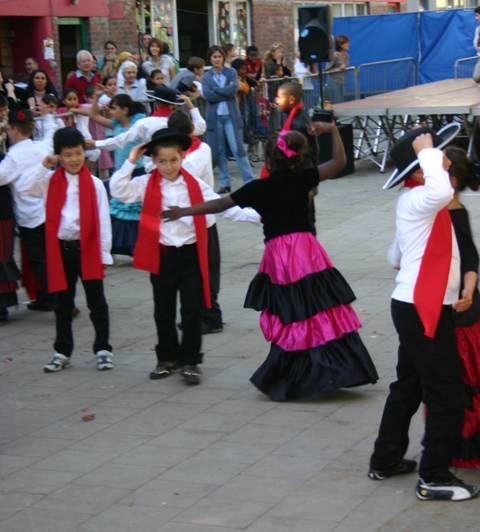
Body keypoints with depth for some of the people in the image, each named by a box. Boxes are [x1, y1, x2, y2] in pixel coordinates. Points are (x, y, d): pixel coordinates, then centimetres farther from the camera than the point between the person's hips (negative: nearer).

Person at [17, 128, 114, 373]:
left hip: (88, 249, -2)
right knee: (63, 304, 12)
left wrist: (105, 252, -6)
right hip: (61, 249, 3)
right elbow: (25, 187, -9)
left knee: (96, 303, 6)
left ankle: (103, 350, 15)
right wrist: (43, 166, -11)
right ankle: (62, 353, 21)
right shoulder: (51, 181, 4)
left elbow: (103, 219, -4)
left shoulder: (94, 184, -4)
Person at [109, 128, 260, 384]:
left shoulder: (195, 185, 2)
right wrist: (130, 162, -13)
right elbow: (118, 191, -11)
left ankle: (190, 361, 10)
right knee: (163, 311, 11)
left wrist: (254, 215, -7)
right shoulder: (146, 185, 0)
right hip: (161, 255, 1)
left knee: (192, 310, 1)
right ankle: (167, 358, 26)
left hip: (190, 254, -1)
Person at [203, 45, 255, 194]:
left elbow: (234, 89, -11)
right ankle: (225, 183, 11)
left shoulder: (231, 73, 6)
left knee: (237, 149, -7)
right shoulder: (206, 77, 7)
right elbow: (207, 95, -8)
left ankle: (250, 181, -5)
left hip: (231, 116, -2)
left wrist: (216, 90, -8)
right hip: (215, 117, 2)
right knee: (220, 150, 4)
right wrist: (226, 93, -10)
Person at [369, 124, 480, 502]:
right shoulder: (417, 200, -19)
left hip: (416, 307, 10)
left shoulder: (415, 200, 13)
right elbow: (442, 191, -45)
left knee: (409, 386, 19)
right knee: (447, 395, -4)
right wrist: (427, 153, -30)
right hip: (423, 310, -10)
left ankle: (386, 461, 29)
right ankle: (434, 479, 4)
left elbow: (396, 257, 21)